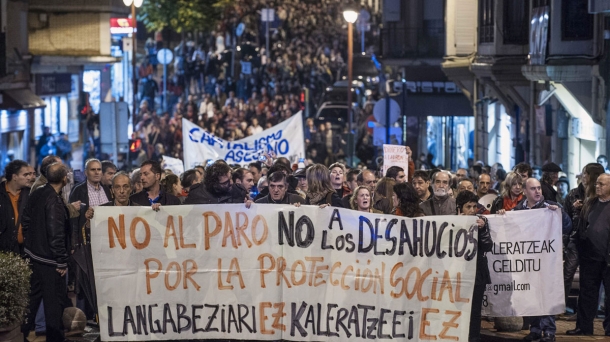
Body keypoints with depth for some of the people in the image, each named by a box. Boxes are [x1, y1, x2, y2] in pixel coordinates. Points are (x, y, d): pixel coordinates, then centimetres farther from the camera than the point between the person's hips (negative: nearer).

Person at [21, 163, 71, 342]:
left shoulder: (36, 194, 1)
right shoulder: (54, 202, -23)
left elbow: (26, 221, 11)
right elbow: (55, 234, -23)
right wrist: (62, 262, -16)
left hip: (33, 254, 9)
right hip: (49, 260, -9)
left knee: (32, 296, 20)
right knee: (55, 300, 2)